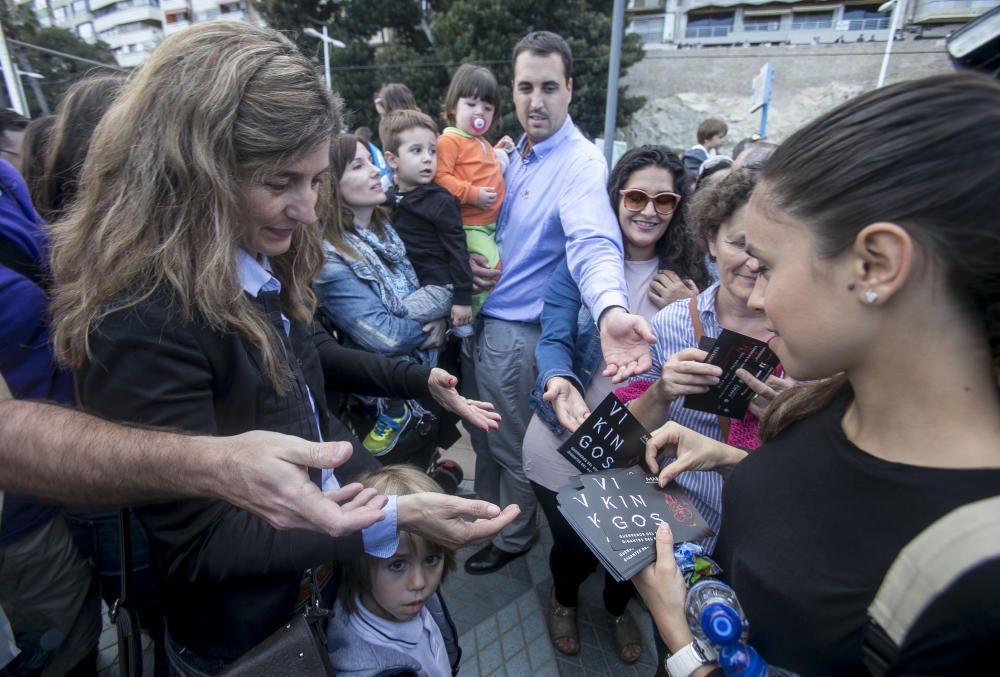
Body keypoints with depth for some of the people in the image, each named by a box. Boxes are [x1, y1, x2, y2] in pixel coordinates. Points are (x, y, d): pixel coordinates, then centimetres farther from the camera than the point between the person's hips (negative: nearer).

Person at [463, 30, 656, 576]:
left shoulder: (581, 164, -20)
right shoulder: (520, 153, 7)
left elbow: (593, 243, -38)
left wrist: (610, 310, -58)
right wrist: (475, 259, -6)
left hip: (518, 331, -8)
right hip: (484, 319, 8)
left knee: (513, 447, 13)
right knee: (484, 433, 25)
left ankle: (515, 536, 39)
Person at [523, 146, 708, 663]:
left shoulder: (688, 271, -2)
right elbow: (553, 338, -17)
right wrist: (560, 385, -38)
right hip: (567, 437, -1)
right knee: (574, 543, 11)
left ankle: (618, 606, 56)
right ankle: (563, 597, 52)